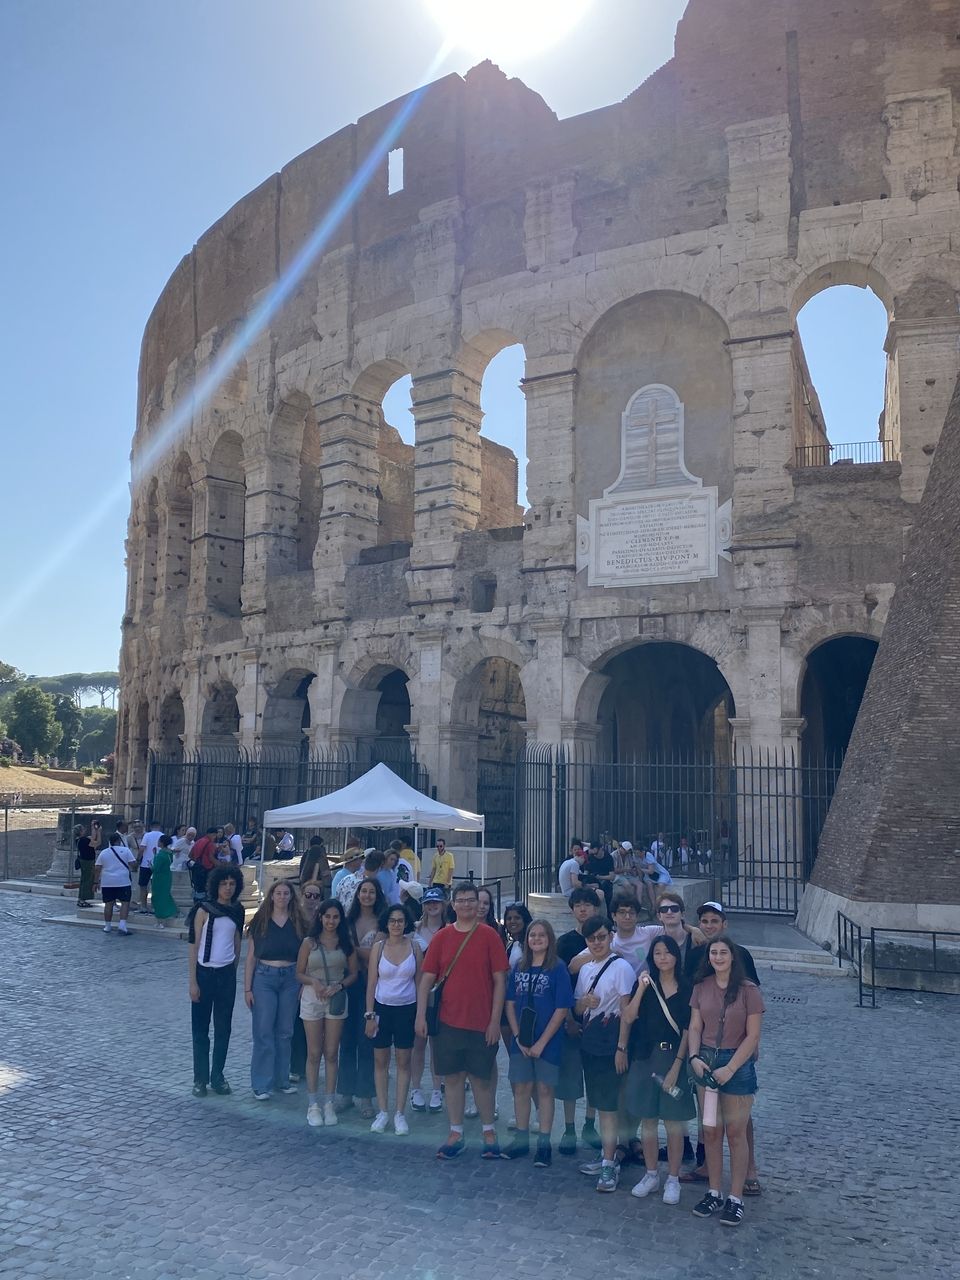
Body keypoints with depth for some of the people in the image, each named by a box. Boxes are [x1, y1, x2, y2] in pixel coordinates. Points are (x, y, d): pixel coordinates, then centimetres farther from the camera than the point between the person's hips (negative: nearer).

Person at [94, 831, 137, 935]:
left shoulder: (103, 852, 8)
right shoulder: (125, 850, -2)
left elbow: (97, 869, 7)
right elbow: (133, 864, -5)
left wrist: (96, 882, 13)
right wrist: (135, 858, 15)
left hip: (107, 883, 3)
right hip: (123, 882, -3)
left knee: (108, 903, 11)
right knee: (125, 902, -1)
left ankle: (107, 926, 18)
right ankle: (122, 925, -13)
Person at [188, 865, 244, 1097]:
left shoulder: (237, 911, 4)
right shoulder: (204, 910, -8)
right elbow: (193, 947, -7)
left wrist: (234, 972, 11)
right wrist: (193, 982, -9)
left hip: (227, 974, 4)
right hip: (205, 973, -3)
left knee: (223, 1028, 9)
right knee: (200, 1028, 5)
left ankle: (217, 1077, 21)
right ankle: (200, 1079, 15)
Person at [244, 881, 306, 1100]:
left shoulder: (298, 923, 3)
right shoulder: (260, 922, -1)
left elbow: (304, 957, 5)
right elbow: (251, 957, 0)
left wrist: (304, 985, -1)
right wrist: (247, 988, -3)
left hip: (290, 978, 2)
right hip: (264, 977, -2)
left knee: (285, 1032, 10)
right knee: (263, 1032, -1)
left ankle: (281, 1079, 22)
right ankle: (261, 1084, 7)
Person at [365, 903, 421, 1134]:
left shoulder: (414, 947, -2)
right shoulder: (378, 947, -3)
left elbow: (419, 981, 2)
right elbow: (371, 983, -1)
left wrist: (421, 1014, -1)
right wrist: (370, 1014, -4)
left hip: (407, 1008, 0)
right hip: (382, 1007, 0)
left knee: (403, 1062, 6)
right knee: (380, 1060, 6)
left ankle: (400, 1113, 14)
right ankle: (382, 1112, 16)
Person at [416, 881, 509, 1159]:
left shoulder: (488, 936, -4)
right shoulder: (442, 937, 2)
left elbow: (499, 980, -4)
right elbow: (427, 978, 4)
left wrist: (495, 1020, -8)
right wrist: (421, 1015, -3)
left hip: (481, 1023, -2)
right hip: (448, 1021, 2)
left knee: (480, 1078, 6)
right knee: (453, 1077, 9)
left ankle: (489, 1133, 21)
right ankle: (456, 1134, 21)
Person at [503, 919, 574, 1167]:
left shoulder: (558, 968, -8)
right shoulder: (519, 968, 4)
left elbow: (562, 1009, -11)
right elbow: (510, 1004, 6)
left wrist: (542, 1042, -13)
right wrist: (518, 1036, -5)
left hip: (547, 1042, -4)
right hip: (521, 1041, 4)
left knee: (544, 1090, 4)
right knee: (521, 1089, 10)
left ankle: (544, 1144, 14)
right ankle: (521, 1140, 22)